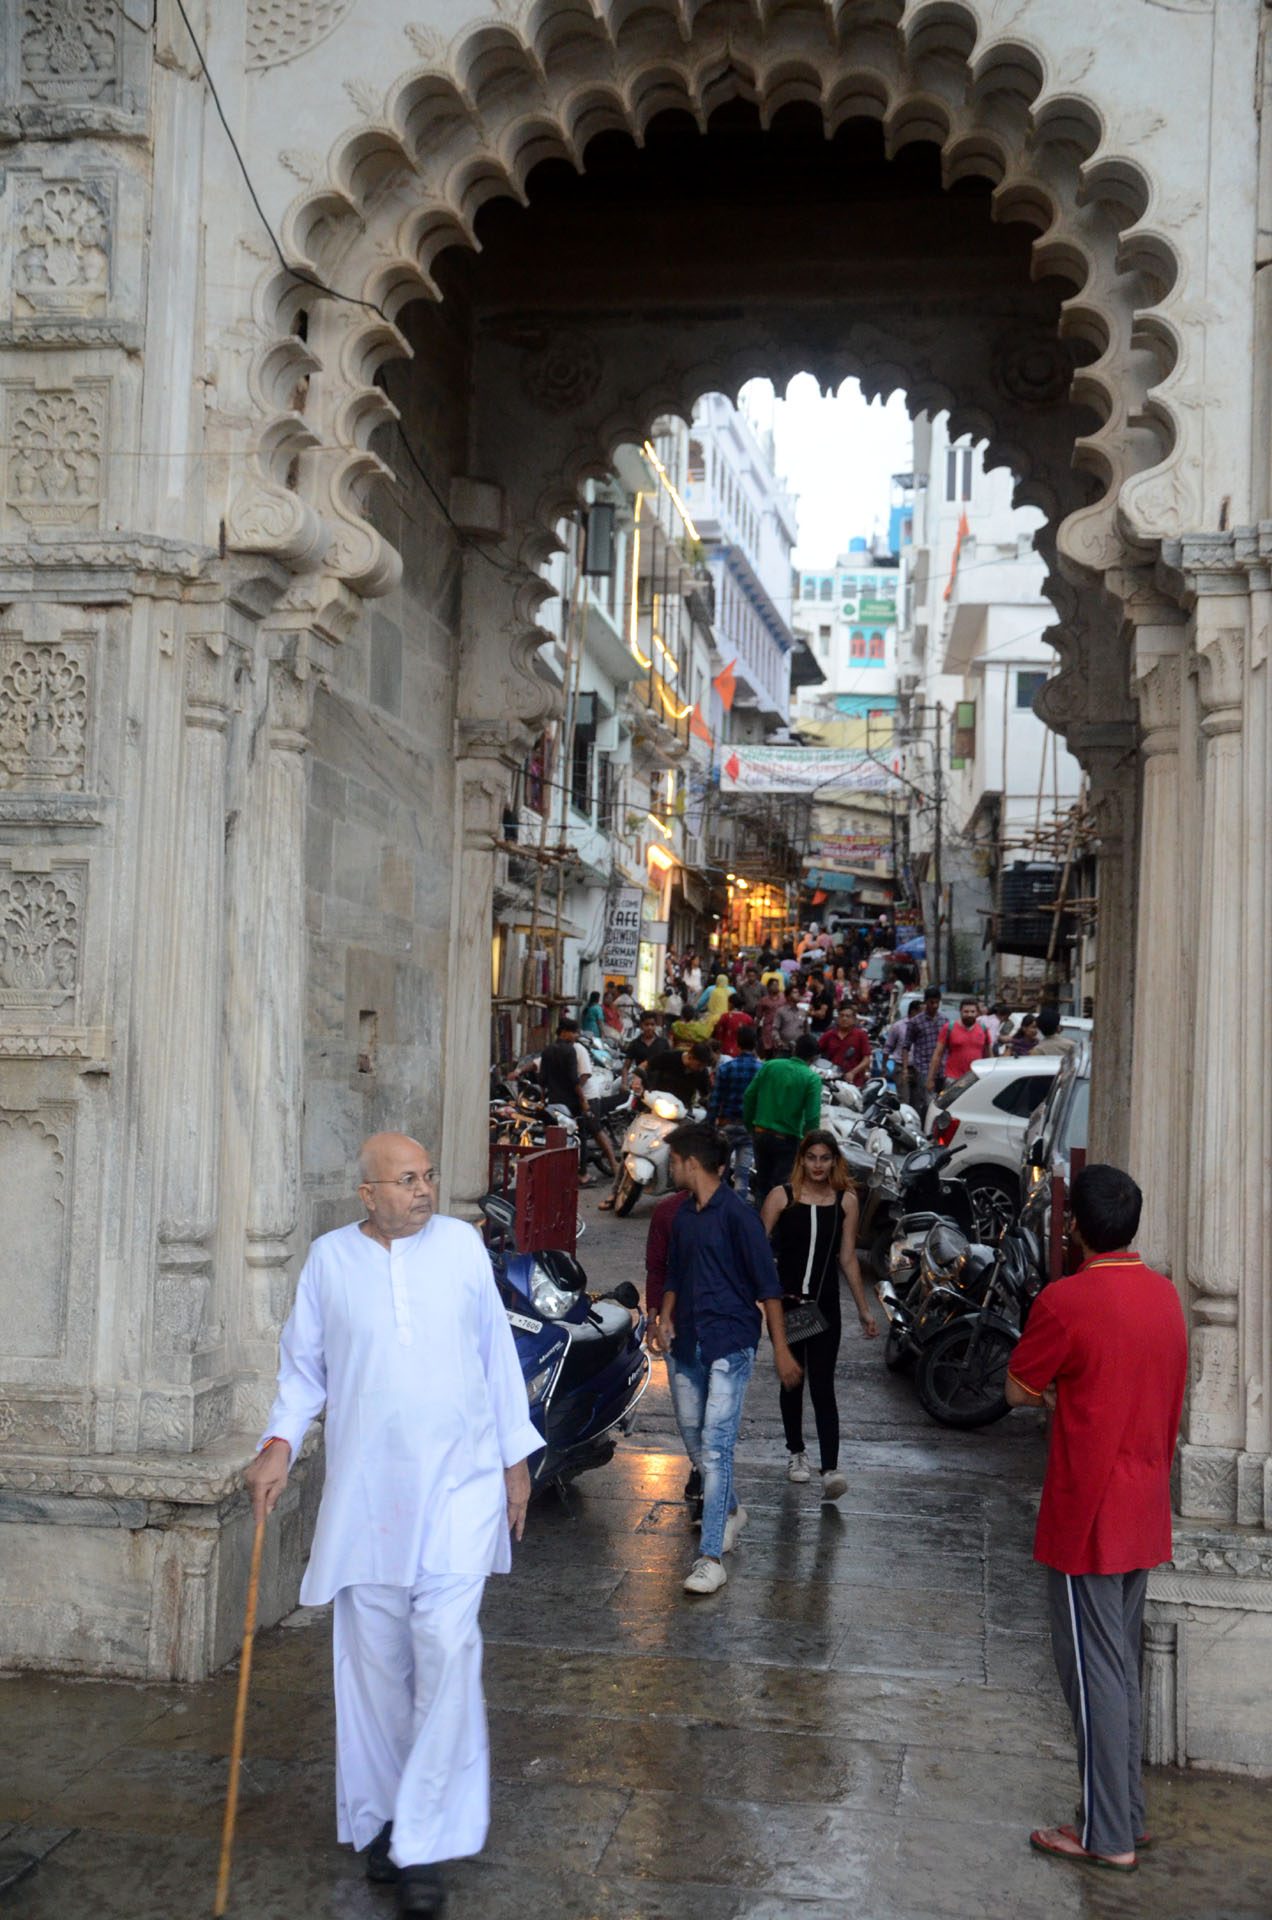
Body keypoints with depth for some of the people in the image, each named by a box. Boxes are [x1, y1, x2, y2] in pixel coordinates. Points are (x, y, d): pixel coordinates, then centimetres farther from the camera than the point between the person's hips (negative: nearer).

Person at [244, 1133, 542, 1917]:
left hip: (459, 1480, -1)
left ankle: (425, 1843, -1)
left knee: (445, 1646, -10)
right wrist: (281, 1441, -7)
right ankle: (382, 1817, 28)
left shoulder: (461, 1243, 1)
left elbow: (497, 1351, 8)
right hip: (366, 1491, 1)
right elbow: (304, 1364, 9)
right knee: (375, 1657, 8)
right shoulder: (330, 1258, 1)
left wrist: (516, 1457, 9)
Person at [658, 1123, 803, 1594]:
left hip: (729, 1346, -8)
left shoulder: (736, 1215, -11)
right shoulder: (683, 1217, 13)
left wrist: (781, 1349, -11)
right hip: (685, 1345, 8)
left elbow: (768, 1285, -10)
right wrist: (666, 1315, 6)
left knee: (715, 1446, -12)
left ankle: (711, 1557, -11)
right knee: (693, 1440, 16)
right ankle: (730, 1511, 40)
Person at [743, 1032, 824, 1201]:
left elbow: (749, 1097, 2)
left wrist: (750, 1127, 13)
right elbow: (812, 1117, -15)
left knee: (761, 1183, 17)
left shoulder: (769, 1066, 2)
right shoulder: (813, 1079, -9)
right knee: (780, 1187, 2)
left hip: (760, 1134, 4)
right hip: (788, 1138, -4)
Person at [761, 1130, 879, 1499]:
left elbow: (848, 1258, 9)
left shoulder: (846, 1201, 3)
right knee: (792, 1381, 13)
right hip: (786, 1302, 0)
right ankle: (795, 1452, 32)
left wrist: (863, 1310, 10)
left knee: (823, 1387, -6)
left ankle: (831, 1469, -10)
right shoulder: (782, 1196, -3)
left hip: (825, 1306, 0)